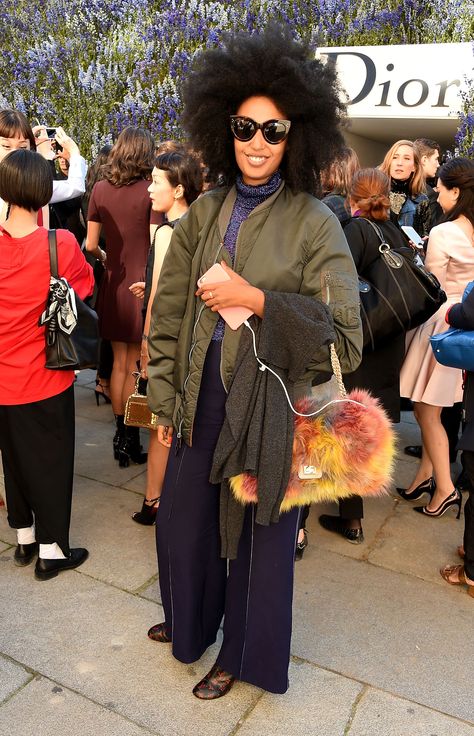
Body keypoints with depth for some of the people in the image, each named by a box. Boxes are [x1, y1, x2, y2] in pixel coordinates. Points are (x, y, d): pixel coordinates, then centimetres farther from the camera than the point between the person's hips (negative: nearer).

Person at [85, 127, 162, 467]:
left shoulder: (101, 188, 3)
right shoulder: (150, 190, -9)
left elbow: (91, 245, 4)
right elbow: (156, 245, -13)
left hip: (113, 283, 4)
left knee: (119, 362, 14)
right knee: (135, 366, 6)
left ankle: (121, 436, 23)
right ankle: (131, 439, 15)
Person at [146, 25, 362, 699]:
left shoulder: (314, 224, -11)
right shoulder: (206, 212, 2)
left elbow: (345, 340, -15)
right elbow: (169, 311, 6)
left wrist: (257, 299, -21)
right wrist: (164, 398, 5)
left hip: (270, 404, -4)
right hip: (202, 397, 5)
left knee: (258, 530, 14)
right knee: (183, 516, 20)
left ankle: (245, 652, 42)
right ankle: (192, 619, 52)